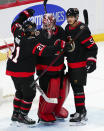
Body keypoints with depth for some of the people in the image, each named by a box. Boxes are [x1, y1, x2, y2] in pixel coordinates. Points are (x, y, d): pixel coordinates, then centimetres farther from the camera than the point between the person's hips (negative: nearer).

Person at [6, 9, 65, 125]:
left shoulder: (19, 33, -2)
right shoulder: (31, 42, -24)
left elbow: (15, 24, 19)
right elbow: (44, 51, -30)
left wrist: (24, 14, 22)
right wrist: (58, 47, -28)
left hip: (13, 68, 9)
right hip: (24, 72, -9)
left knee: (20, 91, 23)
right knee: (30, 92, 6)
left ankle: (15, 114, 30)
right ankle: (22, 115, 12)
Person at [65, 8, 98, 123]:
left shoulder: (82, 29, -18)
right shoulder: (67, 28, 9)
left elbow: (92, 47, -18)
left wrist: (91, 61, -22)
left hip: (81, 64, -9)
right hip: (71, 64, 9)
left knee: (78, 87, -10)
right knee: (74, 87, 15)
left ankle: (81, 113, -7)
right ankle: (82, 110, 27)